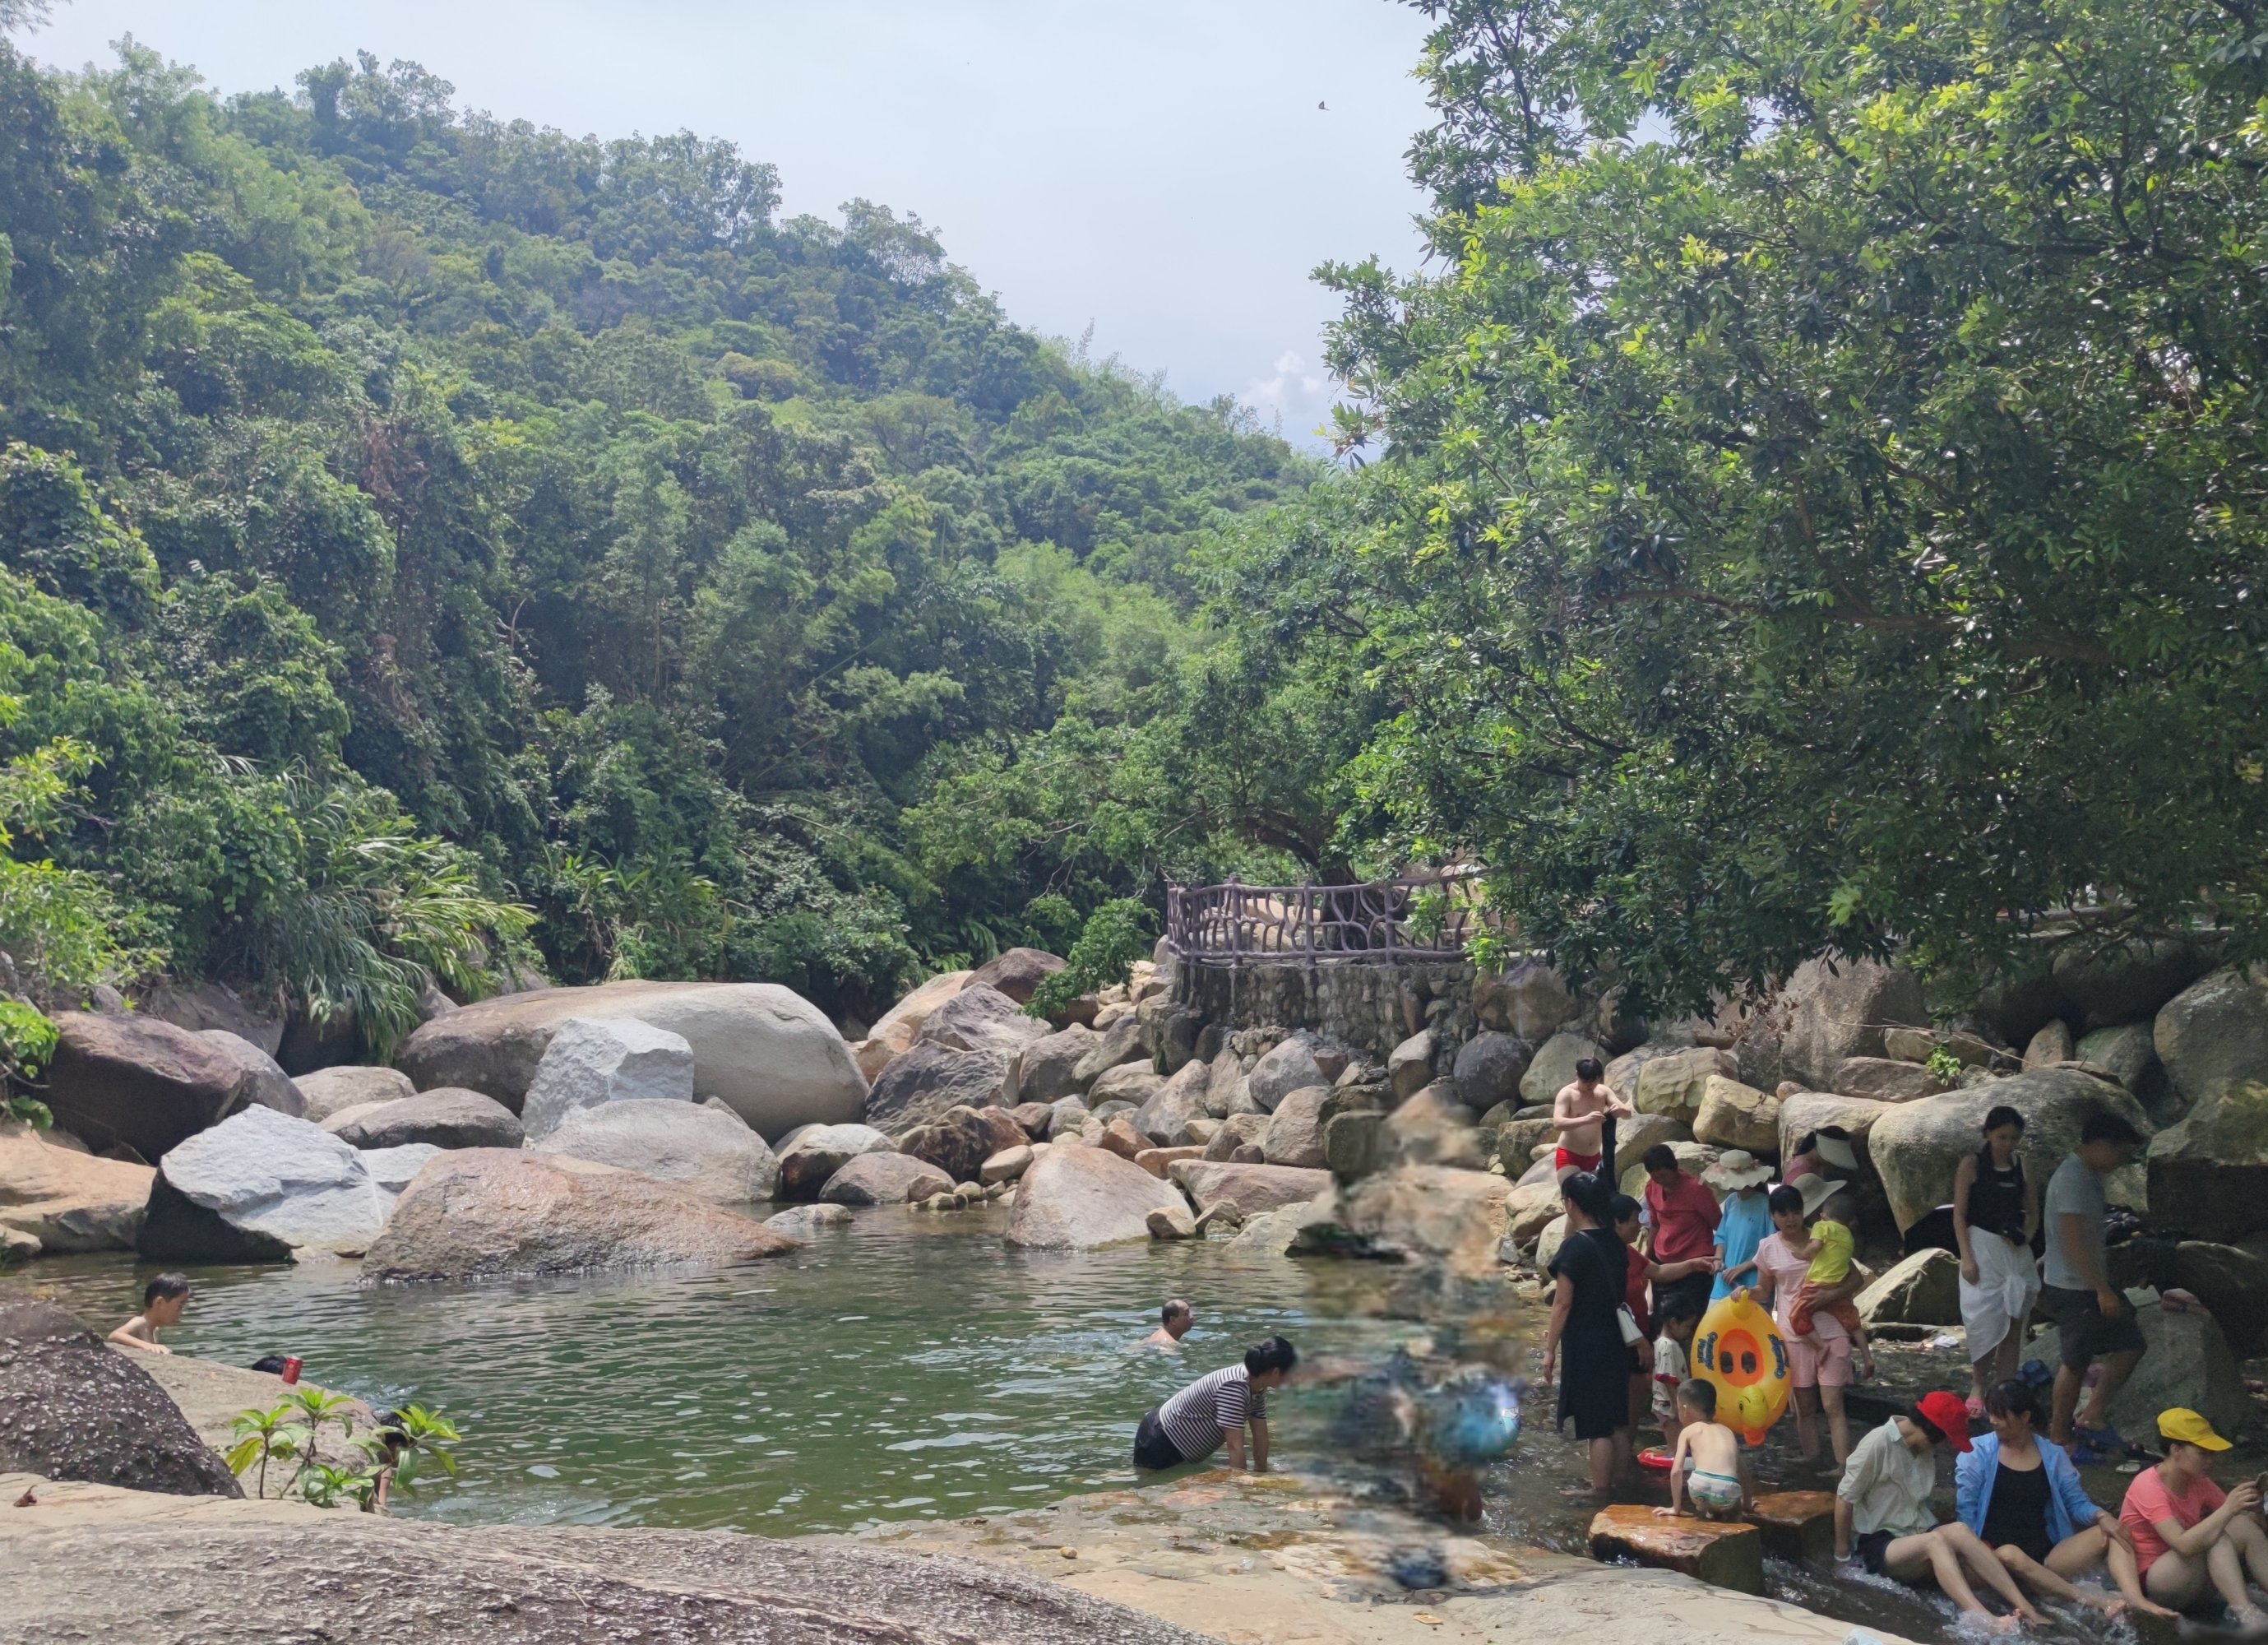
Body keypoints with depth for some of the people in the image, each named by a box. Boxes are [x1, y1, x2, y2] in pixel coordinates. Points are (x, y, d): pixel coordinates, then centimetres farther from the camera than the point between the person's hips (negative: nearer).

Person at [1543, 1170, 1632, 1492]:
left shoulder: (1574, 1246, -17)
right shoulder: (1614, 1243, 6)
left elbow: (1563, 1303, -16)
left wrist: (1550, 1349, -10)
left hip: (1586, 1347, -8)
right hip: (1615, 1341, 8)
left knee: (1597, 1426, -1)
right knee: (1617, 1421, 14)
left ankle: (1601, 1496, 6)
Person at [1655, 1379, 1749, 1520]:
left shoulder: (1688, 1431, 17)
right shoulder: (1727, 1431, 28)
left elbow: (1676, 1471, 9)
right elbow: (1743, 1471, 32)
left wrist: (1676, 1508, 17)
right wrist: (1746, 1505, 45)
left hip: (1701, 1487, -3)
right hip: (1728, 1492, 4)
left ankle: (1705, 1509, 19)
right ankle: (1728, 1511, 14)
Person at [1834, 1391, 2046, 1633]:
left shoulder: (1924, 1449, 10)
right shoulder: (1878, 1444, -14)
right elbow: (1845, 1497, -11)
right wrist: (1842, 1555, -7)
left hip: (1916, 1536, 6)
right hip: (1878, 1544, -6)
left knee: (1958, 1530, -26)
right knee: (1935, 1540, -34)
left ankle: (2023, 1608, -37)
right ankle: (1985, 1621, -54)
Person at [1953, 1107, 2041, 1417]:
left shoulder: (2021, 1167, 7)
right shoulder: (1972, 1164, -4)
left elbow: (2033, 1213, 13)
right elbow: (1959, 1214, -5)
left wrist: (2024, 1237, -7)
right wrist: (1967, 1258, -12)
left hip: (2016, 1252, 4)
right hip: (1983, 1248, -4)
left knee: (2013, 1326, 5)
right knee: (1985, 1323, -4)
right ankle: (1978, 1388, 11)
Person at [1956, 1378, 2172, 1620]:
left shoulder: (2053, 1455, 12)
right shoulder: (1978, 1452, 2)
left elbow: (2077, 1503, 11)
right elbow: (1965, 1510, -1)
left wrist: (2102, 1516, -11)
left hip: (2045, 1555, 4)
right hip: (1996, 1555, -4)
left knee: (2112, 1533, -12)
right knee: (2010, 1555, -40)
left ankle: (2135, 1600, -36)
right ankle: (2091, 1600, -40)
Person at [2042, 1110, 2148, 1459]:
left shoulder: (2088, 1177, 11)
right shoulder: (2073, 1178, -21)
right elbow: (2073, 1240, -26)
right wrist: (2102, 1290, -24)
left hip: (2089, 1284, 10)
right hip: (2073, 1288, -10)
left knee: (2130, 1346, 10)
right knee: (2076, 1362, 0)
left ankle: (2091, 1417, 17)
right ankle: (2060, 1437, 13)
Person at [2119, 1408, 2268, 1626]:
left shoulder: (2199, 1482, 3)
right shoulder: (2148, 1486, -21)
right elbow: (2184, 1545, -33)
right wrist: (2228, 1509, -33)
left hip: (2190, 1573, 7)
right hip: (2149, 1581, -7)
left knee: (2244, 1525, -14)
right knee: (2215, 1537, -29)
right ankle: (2244, 1613, -33)